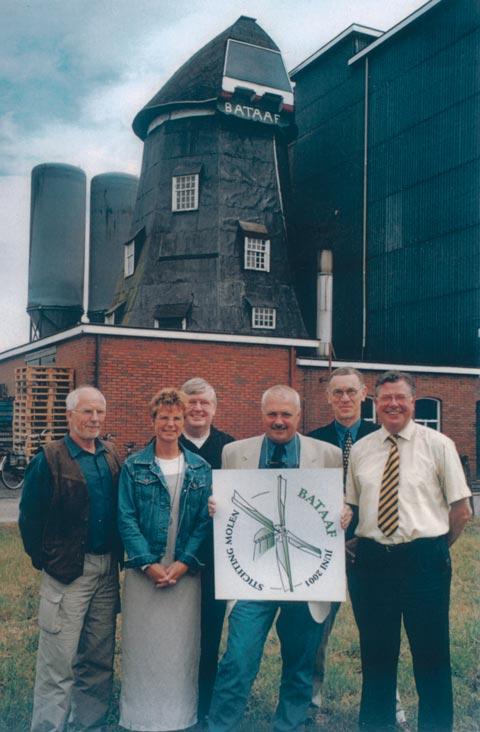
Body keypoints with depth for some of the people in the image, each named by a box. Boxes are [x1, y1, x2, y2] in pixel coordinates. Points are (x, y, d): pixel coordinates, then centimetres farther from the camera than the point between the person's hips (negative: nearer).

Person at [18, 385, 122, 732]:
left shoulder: (112, 456, 7)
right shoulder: (49, 459, -9)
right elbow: (29, 517, -7)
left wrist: (118, 555, 7)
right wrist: (44, 560, -3)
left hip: (108, 570, 6)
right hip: (68, 571, -6)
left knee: (99, 659, 15)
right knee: (58, 663, 1)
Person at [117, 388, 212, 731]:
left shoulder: (201, 468, 5)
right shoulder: (134, 466, 1)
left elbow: (205, 521, 1)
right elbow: (126, 518, -4)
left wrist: (184, 563, -10)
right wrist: (149, 563, -12)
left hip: (186, 571, 1)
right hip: (144, 570, -1)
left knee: (182, 647, 7)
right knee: (142, 647, 4)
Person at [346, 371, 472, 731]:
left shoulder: (438, 445, -3)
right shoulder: (360, 450, 6)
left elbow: (461, 509, 0)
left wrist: (437, 548, 6)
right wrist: (366, 544, 6)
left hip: (424, 559, -3)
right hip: (372, 560, 3)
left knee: (431, 654, 7)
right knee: (376, 652, 14)